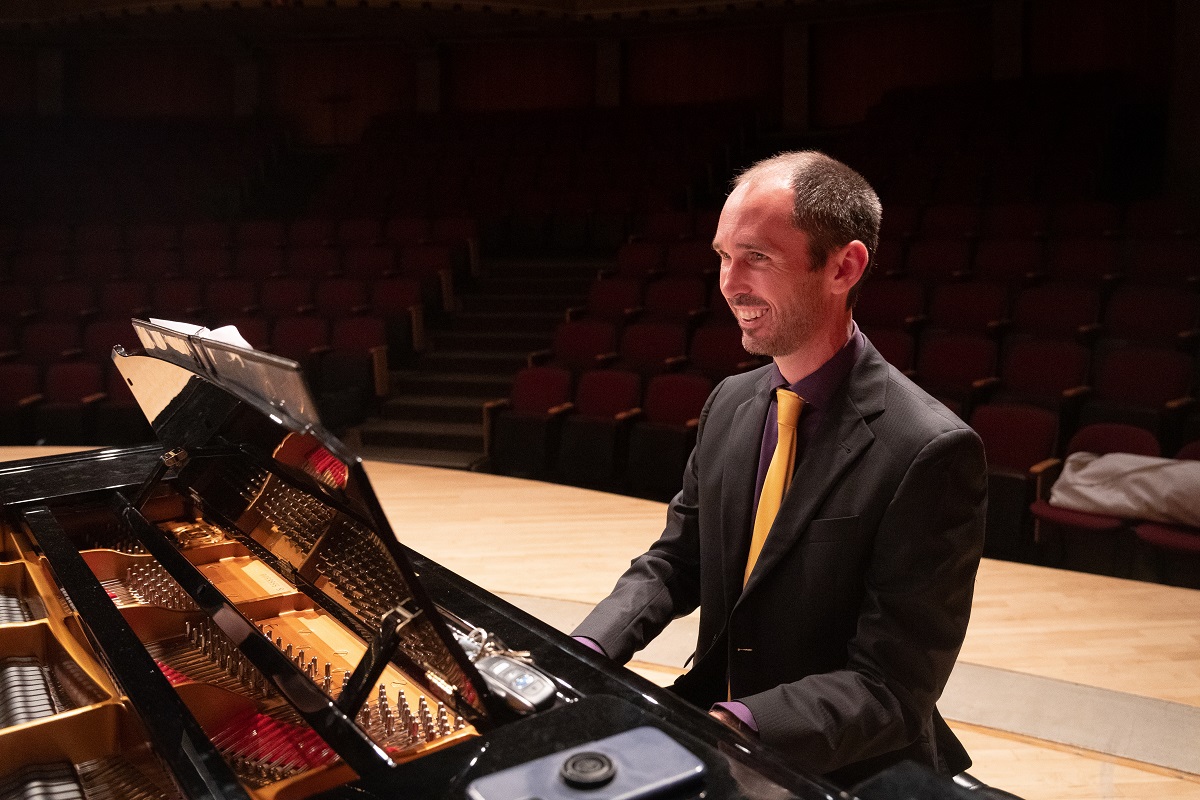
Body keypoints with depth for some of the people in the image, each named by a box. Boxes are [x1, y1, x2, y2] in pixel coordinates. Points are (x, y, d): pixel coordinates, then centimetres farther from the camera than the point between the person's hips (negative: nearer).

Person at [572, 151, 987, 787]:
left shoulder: (930, 452, -20)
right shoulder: (729, 404, 1)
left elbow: (893, 686, -20)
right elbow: (676, 560, 7)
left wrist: (732, 727, -32)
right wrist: (585, 652, -10)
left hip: (845, 773, -5)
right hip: (713, 705, 6)